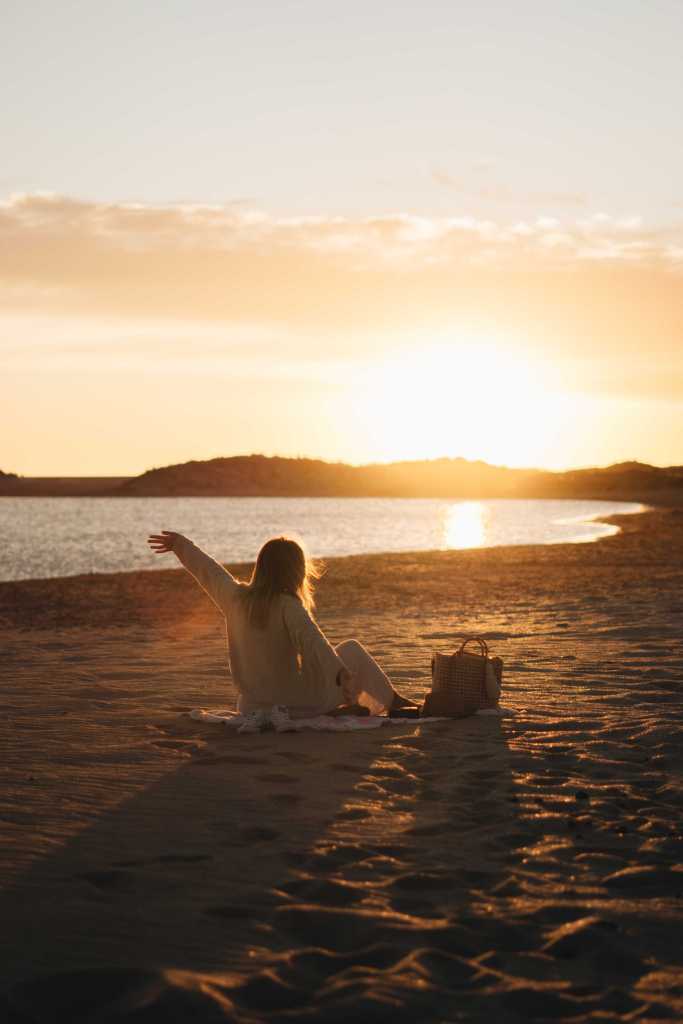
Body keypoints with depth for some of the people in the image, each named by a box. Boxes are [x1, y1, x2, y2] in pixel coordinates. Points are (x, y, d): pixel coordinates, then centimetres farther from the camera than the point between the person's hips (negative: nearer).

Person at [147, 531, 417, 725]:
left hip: (251, 707, 6)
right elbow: (313, 641, -34)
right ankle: (391, 702, 18)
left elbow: (209, 571, 15)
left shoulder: (237, 597, -1)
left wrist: (181, 544, 30)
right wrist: (340, 673, -45)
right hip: (297, 705, -6)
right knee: (352, 649, 13)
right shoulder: (289, 606, -18)